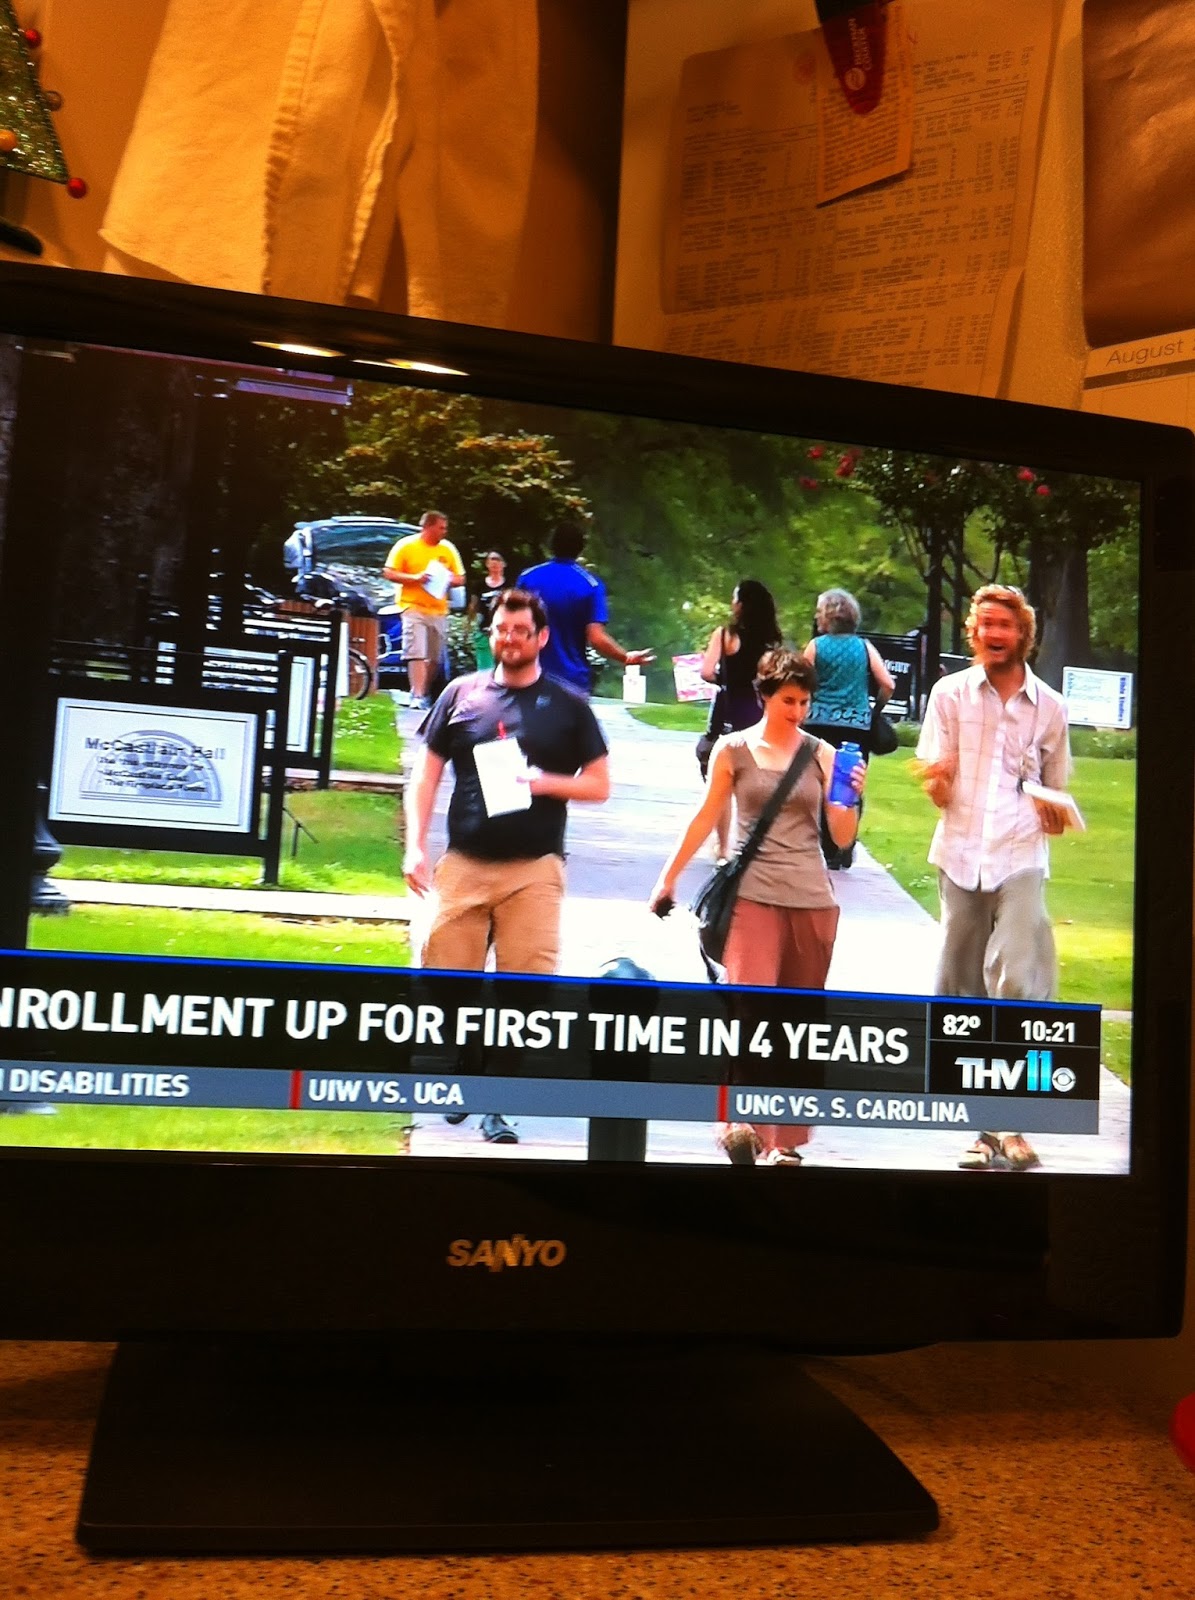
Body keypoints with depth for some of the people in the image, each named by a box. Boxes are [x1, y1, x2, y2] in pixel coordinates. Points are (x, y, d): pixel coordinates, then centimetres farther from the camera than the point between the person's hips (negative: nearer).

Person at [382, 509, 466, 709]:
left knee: (436, 658, 6)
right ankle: (417, 696, -16)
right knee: (417, 653, -14)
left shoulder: (448, 548, 11)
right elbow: (388, 573, -3)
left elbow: (460, 579, 14)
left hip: (439, 610, 4)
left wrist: (447, 580, -9)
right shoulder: (406, 545, -1)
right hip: (413, 607, -4)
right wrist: (415, 577, -16)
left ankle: (423, 692, 22)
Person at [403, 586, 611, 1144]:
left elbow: (599, 785, 7)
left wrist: (543, 781, -11)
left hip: (534, 869, -1)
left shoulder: (567, 705, 6)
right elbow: (426, 774, 10)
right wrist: (414, 845, 0)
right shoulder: (461, 694, 9)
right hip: (462, 865, 2)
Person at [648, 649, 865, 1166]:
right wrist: (668, 877, 9)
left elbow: (842, 838, 7)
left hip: (812, 900, 2)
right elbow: (706, 818, 10)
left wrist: (851, 798, -12)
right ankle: (742, 1122, -18)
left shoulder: (823, 754, 7)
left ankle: (787, 1139, 15)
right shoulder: (733, 749, 4)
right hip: (754, 895, -2)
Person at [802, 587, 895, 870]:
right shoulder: (864, 646, 4)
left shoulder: (816, 645, -1)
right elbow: (888, 684, 0)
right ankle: (846, 849, 7)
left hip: (821, 724, -1)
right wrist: (875, 709, 15)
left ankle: (830, 852, 8)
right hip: (858, 727, 1)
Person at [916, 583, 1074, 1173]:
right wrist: (936, 781, -23)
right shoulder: (949, 693, 3)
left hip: (1020, 859, -1)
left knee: (1017, 982, -16)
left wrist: (1054, 813, -4)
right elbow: (937, 793, 0)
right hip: (960, 855, 1)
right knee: (959, 983, 8)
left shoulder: (1049, 705, 5)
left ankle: (1008, 1125, -9)